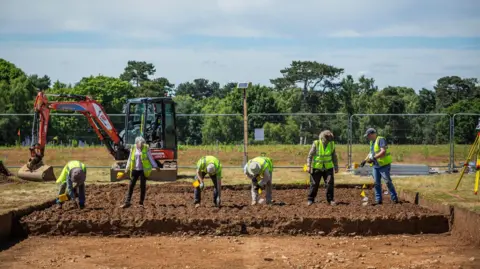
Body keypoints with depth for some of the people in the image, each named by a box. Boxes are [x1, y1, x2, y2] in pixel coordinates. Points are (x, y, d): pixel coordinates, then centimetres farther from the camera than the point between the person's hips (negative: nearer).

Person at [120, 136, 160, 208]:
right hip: (135, 170, 3)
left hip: (143, 170, -3)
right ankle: (127, 202, 1)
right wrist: (127, 168, 13)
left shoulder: (146, 148, -6)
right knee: (131, 185, -1)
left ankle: (141, 203, 12)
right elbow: (130, 159, 12)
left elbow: (151, 158, -2)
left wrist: (155, 166, -5)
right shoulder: (133, 149, 2)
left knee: (143, 186, 2)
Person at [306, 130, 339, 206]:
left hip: (328, 168, 2)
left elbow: (334, 156, 9)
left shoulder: (331, 144, -1)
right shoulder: (316, 144, -10)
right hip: (317, 168, -2)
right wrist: (309, 166, -12)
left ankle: (330, 199, 3)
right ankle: (310, 199, 12)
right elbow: (310, 156, -6)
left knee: (329, 183, -6)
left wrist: (336, 167, 11)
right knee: (314, 184, 2)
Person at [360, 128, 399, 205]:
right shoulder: (372, 142, 16)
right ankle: (378, 200, 10)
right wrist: (365, 160, 17)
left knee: (388, 182, -5)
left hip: (384, 165, -9)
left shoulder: (381, 140, -13)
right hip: (375, 165, 9)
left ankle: (394, 199, 2)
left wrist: (374, 158, -29)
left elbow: (383, 152, -25)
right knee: (376, 183, 6)